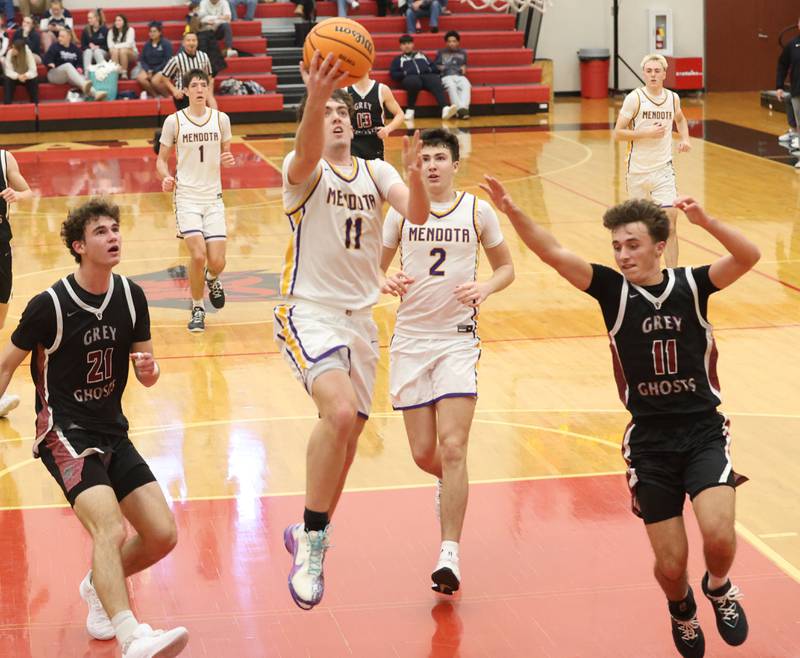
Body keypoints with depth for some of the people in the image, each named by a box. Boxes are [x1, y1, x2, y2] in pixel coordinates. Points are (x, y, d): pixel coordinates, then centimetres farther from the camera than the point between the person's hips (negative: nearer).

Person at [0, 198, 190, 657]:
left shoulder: (131, 296, 2)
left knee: (162, 535, 0)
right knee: (111, 528, -30)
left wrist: (149, 370, -14)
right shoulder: (50, 305, -14)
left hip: (112, 432, 6)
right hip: (64, 433, -6)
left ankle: (98, 587, 28)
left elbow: (146, 374, 9)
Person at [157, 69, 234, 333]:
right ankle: (197, 309, 6)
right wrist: (166, 177, -15)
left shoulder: (221, 119, 3)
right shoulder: (174, 121, -3)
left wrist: (229, 160, -8)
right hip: (187, 196, -2)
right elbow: (162, 159, 6)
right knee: (198, 256, -18)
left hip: (213, 197, 2)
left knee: (217, 262, -5)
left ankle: (212, 280, 35)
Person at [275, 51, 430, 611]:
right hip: (310, 312, -6)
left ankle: (308, 534, 34)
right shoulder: (304, 171, -6)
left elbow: (418, 214, -9)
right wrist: (314, 98, -52)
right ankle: (314, 541, -17)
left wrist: (413, 169, -31)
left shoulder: (375, 172, 9)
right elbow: (307, 154, -32)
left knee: (346, 441, 10)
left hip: (361, 317, 6)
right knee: (340, 412, -29)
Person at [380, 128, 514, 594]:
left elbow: (506, 266, 11)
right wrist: (387, 283, -13)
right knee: (424, 454, 4)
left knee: (453, 448, -15)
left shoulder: (478, 211, 1)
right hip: (411, 339, 2)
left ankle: (450, 555, -14)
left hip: (459, 338, -2)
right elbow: (375, 267, 10)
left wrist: (485, 288, -10)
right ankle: (452, 486, 41)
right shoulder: (402, 211, 4)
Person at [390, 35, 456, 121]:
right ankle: (410, 110, -33)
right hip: (410, 78, -2)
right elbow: (393, 74, 15)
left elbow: (434, 67, 25)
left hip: (426, 75, 2)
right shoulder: (398, 59, 29)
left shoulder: (421, 55, 35)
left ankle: (445, 108, -57)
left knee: (436, 81, -35)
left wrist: (429, 69, 2)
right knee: (414, 82, -41)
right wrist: (404, 73, -2)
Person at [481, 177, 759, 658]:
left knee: (719, 536, -22)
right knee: (671, 565, 1)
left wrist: (704, 221, -32)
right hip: (649, 442, 1)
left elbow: (749, 257, -18)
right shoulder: (613, 289, -3)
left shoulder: (691, 285, -3)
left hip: (704, 434, -1)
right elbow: (554, 253, -15)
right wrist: (512, 210, -30)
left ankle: (719, 587, 14)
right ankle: (682, 608, 38)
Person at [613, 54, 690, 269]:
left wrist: (685, 139, 8)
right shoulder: (634, 98, -9)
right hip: (638, 170, -2)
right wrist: (647, 133, -21)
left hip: (663, 169, 2)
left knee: (670, 222, -10)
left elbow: (680, 119, 27)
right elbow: (618, 133, -11)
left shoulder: (672, 98, 3)